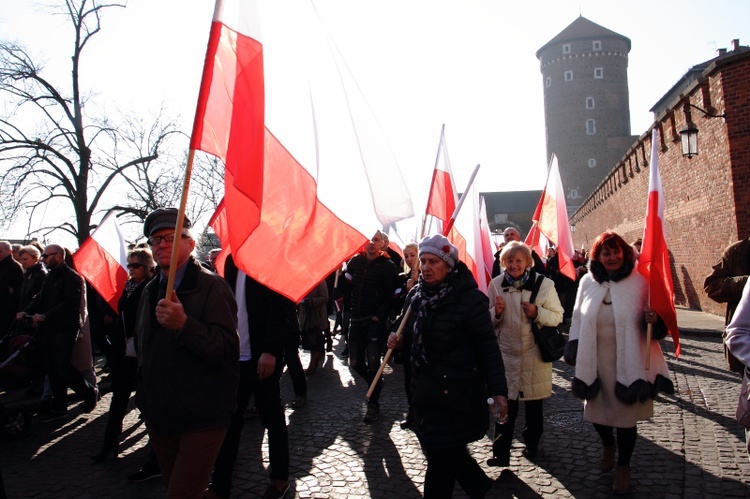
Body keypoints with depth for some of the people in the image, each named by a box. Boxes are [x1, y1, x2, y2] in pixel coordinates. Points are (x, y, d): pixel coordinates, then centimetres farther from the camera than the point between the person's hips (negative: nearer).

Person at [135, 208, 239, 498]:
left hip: (201, 420, -7)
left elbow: (228, 350, -24)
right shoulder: (150, 291, 10)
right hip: (159, 417, 8)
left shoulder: (211, 286, -14)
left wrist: (184, 324, -37)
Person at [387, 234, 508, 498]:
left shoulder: (470, 299, -16)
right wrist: (399, 339, -3)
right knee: (439, 449, 18)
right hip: (424, 389, 7)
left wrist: (498, 390, -15)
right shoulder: (415, 296, 4)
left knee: (441, 457, 1)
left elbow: (488, 348, -14)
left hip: (455, 392, -7)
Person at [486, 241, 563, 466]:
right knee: (505, 404, -1)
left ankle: (532, 442, 37)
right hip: (506, 352, 0)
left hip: (535, 354, 0)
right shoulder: (496, 284, 0)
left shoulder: (544, 284, -5)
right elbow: (487, 320, 7)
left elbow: (557, 316, -2)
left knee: (534, 403, 16)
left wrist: (537, 312, -20)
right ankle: (501, 451, 8)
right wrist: (496, 312, -15)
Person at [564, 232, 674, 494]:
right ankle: (608, 444, 48)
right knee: (597, 410, 15)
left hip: (628, 362, -2)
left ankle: (623, 466, 32)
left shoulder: (639, 281, -5)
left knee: (626, 412, 10)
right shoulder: (588, 282, 1)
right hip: (594, 362, 3)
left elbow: (656, 323, 1)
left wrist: (654, 320, -22)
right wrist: (574, 352, 5)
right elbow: (578, 318, 8)